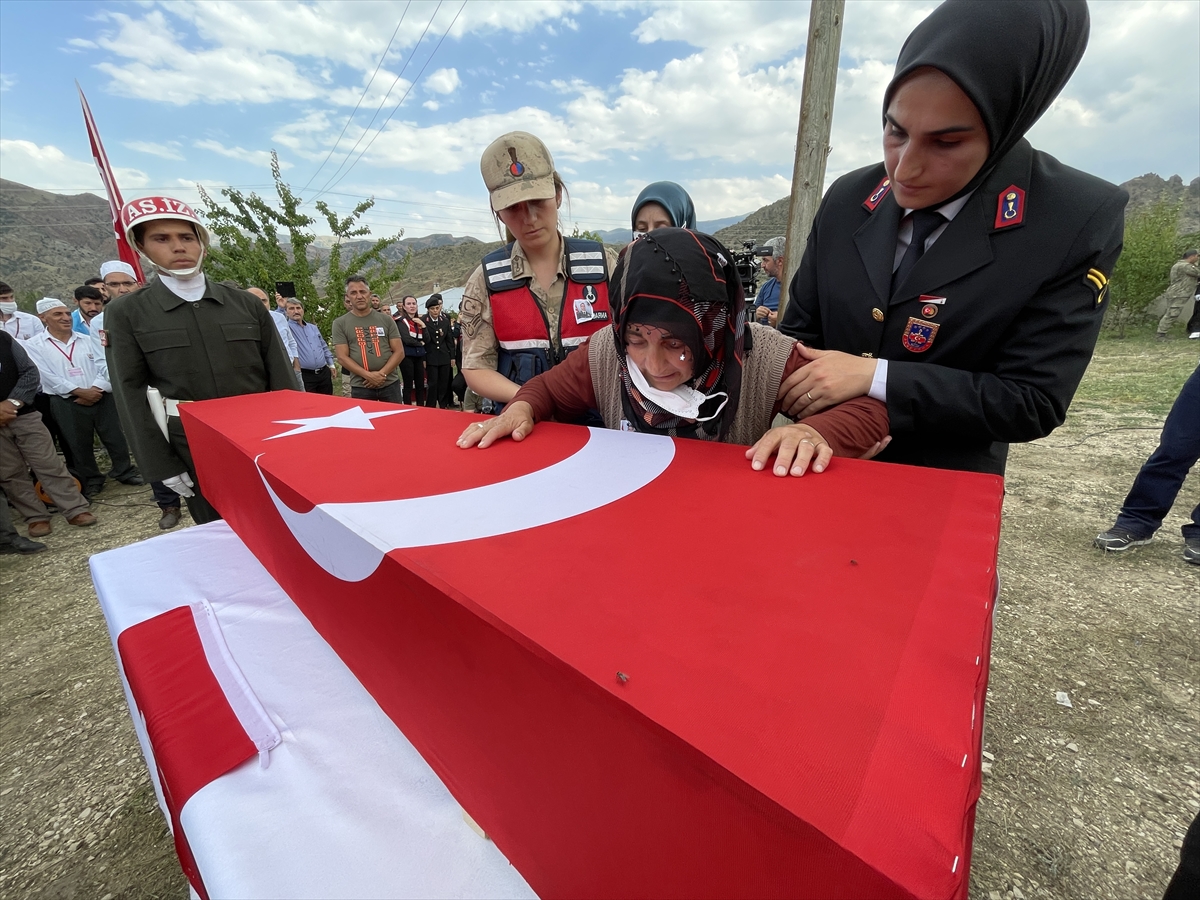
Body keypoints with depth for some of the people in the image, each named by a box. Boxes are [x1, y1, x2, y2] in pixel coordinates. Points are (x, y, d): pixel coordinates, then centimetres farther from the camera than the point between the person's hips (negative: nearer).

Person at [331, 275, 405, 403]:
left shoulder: (386, 320, 6)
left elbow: (399, 352, 2)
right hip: (360, 387, -1)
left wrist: (382, 374, -11)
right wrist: (369, 376, -15)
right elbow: (342, 357, -3)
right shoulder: (340, 324, 4)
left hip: (390, 384, 1)